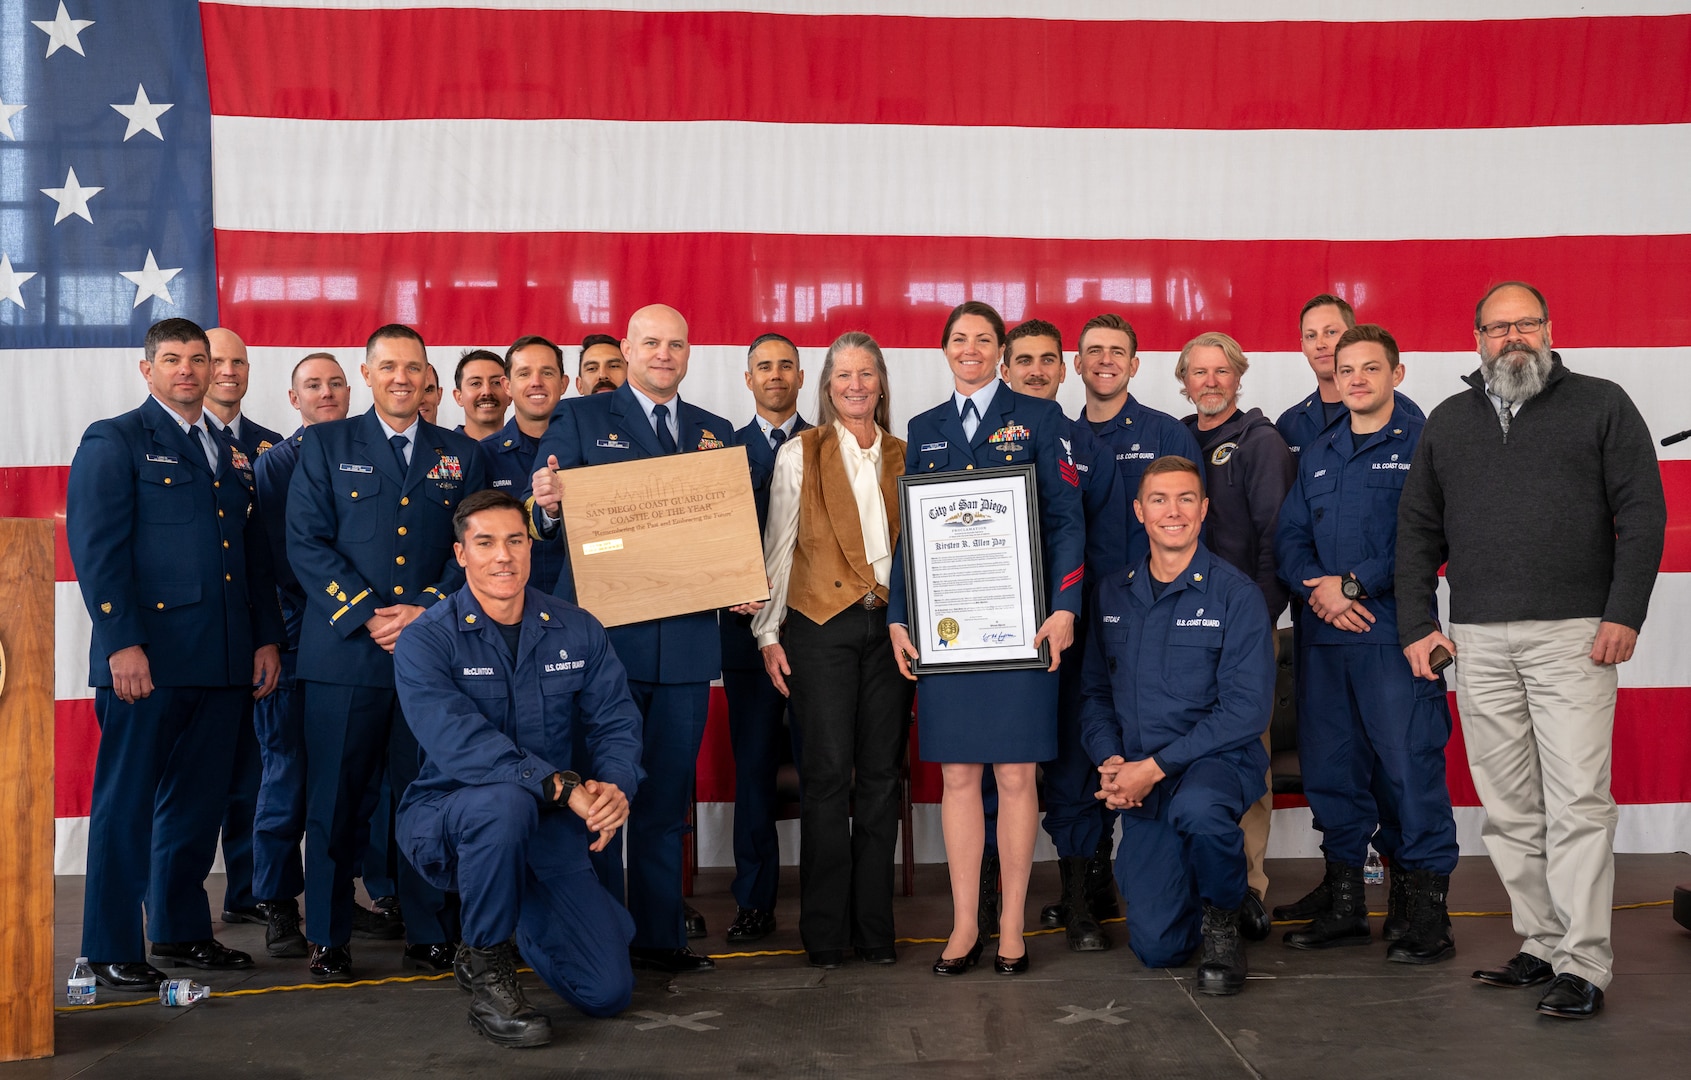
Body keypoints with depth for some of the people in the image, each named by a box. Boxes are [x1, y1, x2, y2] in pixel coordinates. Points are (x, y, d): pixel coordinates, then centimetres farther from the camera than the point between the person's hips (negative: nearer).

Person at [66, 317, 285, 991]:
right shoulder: (113, 442, 0)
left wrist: (266, 637, 13)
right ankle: (113, 949, 10)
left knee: (198, 802, 12)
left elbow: (254, 551, 20)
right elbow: (96, 548, -9)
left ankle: (181, 929, 25)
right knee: (127, 803, 1)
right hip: (147, 657, -6)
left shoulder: (231, 453, 20)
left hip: (223, 660, 6)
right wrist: (121, 642, -17)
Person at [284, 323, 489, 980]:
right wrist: (366, 616, -10)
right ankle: (329, 939, 15)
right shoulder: (326, 445, 9)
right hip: (345, 651, -1)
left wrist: (427, 610, -8)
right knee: (335, 799, 3)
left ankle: (428, 933, 15)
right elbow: (306, 542, 1)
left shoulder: (460, 455, 14)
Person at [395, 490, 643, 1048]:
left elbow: (617, 722, -4)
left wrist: (615, 787, -27)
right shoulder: (424, 642, -13)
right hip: (445, 823, -4)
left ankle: (517, 920, 30)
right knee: (503, 801, -41)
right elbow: (459, 743, -27)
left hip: (547, 830, 4)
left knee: (608, 992, -4)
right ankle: (487, 967, -15)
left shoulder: (576, 630, 1)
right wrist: (563, 786, -35)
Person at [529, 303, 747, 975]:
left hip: (687, 640, 4)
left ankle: (661, 936, 19)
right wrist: (546, 506, -25)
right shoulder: (579, 420, 4)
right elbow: (542, 518, -2)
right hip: (606, 636, -4)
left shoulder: (715, 433, 15)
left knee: (667, 796, 10)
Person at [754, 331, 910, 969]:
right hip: (821, 625, -3)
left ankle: (875, 928, 13)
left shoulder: (903, 457, 12)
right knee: (827, 773, -4)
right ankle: (825, 933, 6)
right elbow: (778, 548, 3)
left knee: (882, 773, 4)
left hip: (890, 626, 3)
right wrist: (768, 633, -1)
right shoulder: (800, 454, 4)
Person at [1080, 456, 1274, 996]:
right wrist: (1111, 761, -7)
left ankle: (1223, 916, -8)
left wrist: (1156, 765, -19)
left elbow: (1246, 707, -14)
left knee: (1196, 808, -41)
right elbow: (1096, 691, 12)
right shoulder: (1112, 594, 8)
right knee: (1156, 947, -4)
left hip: (1217, 761, -3)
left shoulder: (1235, 594, -7)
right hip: (1139, 784, 4)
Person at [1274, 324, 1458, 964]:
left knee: (1409, 763, -7)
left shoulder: (1423, 444, 0)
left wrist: (1355, 583, -13)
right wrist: (1318, 590, -6)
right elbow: (1290, 538, 13)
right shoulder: (1316, 455, 19)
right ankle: (1344, 904, 20)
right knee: (1329, 765, 9)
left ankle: (1426, 908, 3)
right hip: (1324, 636, 6)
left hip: (1394, 634, -6)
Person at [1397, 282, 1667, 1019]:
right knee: (1509, 806, 4)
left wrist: (1624, 613, -8)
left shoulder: (1601, 405, 8)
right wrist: (1416, 626, 8)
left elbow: (1643, 513, 2)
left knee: (1577, 799, -7)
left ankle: (1584, 964, -2)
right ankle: (1542, 944, 14)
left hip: (1572, 634, -3)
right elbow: (1417, 531, 17)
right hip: (1478, 641, 4)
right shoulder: (1448, 422, 17)